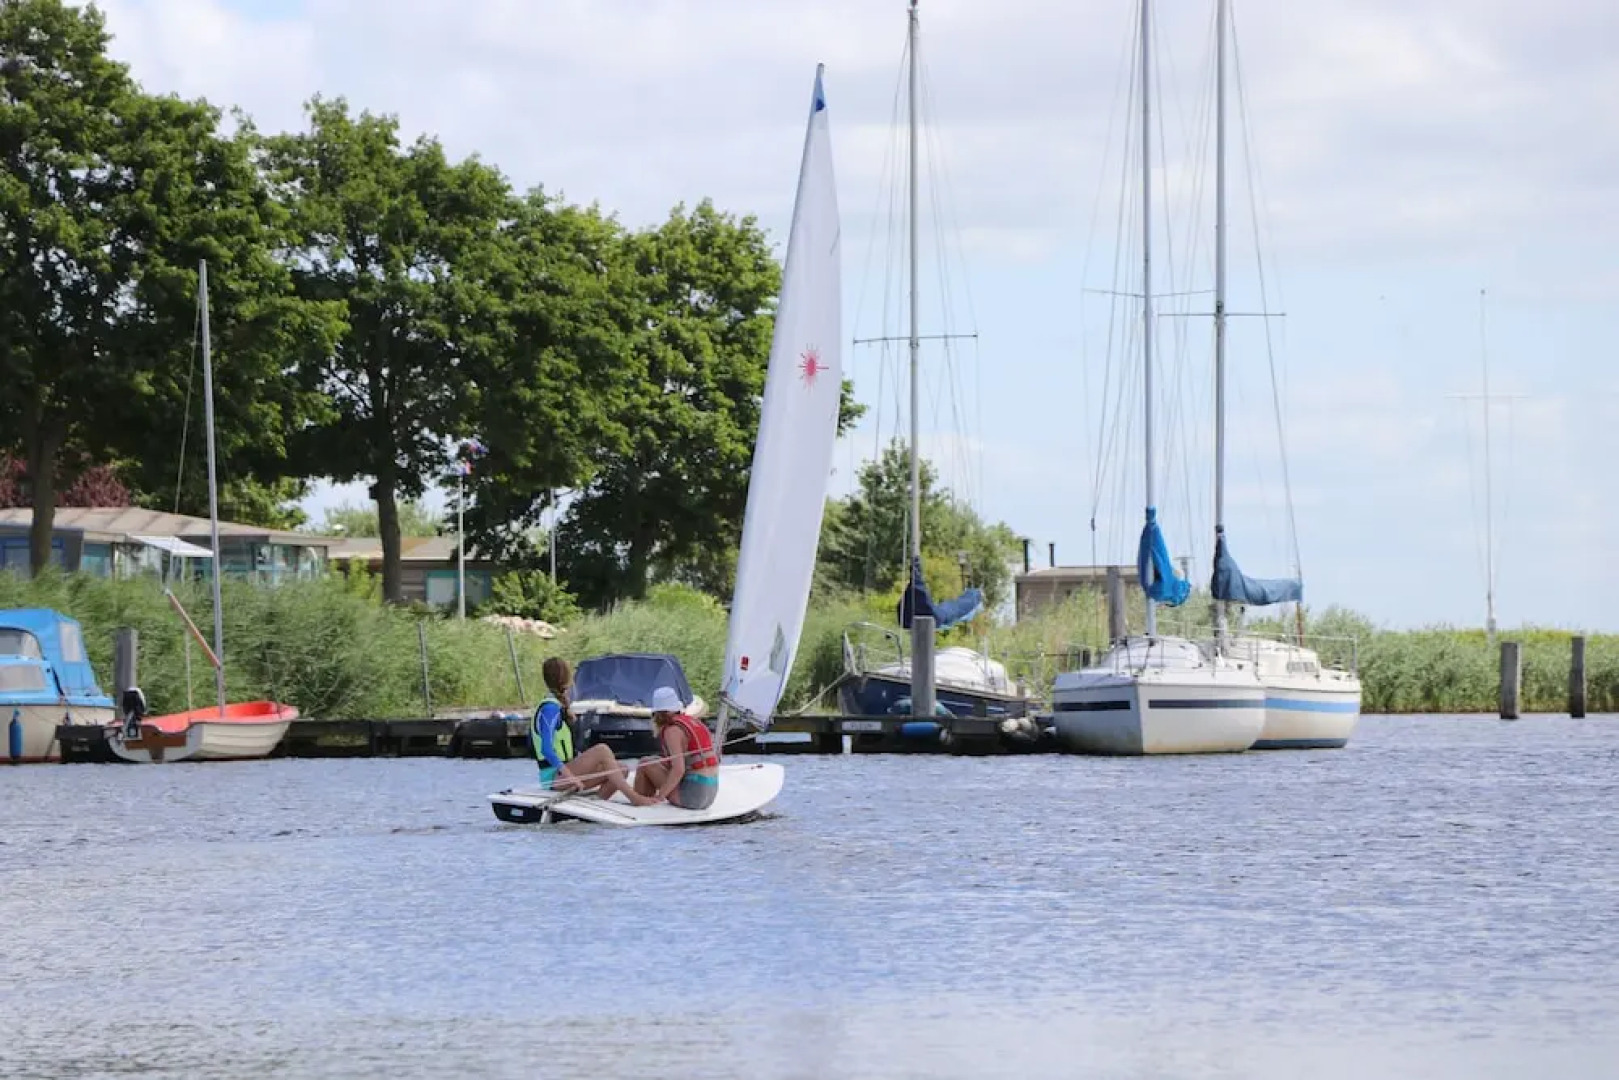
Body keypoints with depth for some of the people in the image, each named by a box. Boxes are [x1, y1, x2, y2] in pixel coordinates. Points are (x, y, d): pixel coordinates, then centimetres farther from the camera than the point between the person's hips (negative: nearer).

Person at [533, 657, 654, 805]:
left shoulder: (559, 706, 15)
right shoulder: (550, 708, -14)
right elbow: (546, 749, -25)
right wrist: (569, 775, -32)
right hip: (554, 777, -10)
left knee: (620, 769, -2)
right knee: (602, 750, -26)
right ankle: (634, 798, -32)